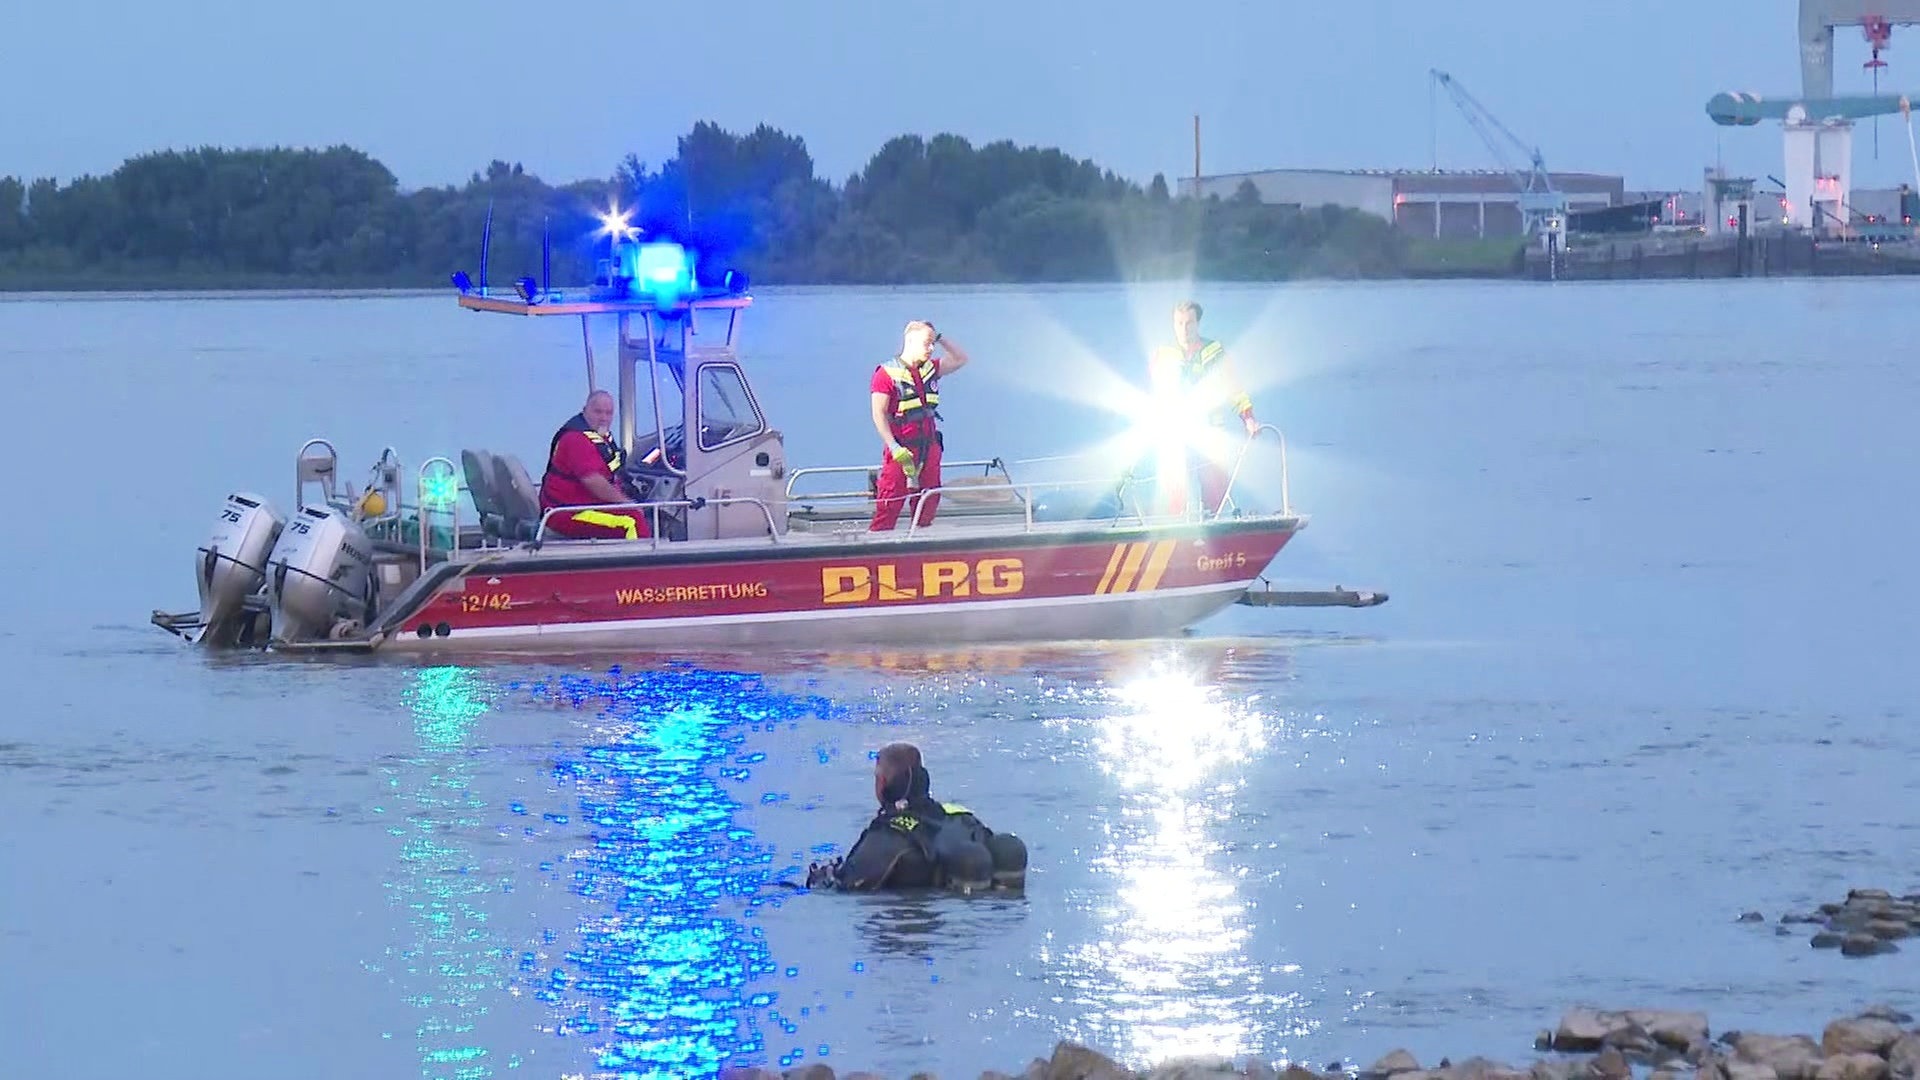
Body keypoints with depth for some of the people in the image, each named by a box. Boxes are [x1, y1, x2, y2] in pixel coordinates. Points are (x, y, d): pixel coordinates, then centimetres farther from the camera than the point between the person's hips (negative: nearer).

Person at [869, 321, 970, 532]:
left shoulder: (930, 369, 10)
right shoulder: (887, 374, -10)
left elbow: (960, 359, 20)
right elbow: (879, 414, -12)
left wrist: (939, 338, 6)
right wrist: (894, 448, -20)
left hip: (929, 446, 7)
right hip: (903, 448, -7)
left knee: (929, 499, 9)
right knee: (890, 502, -10)